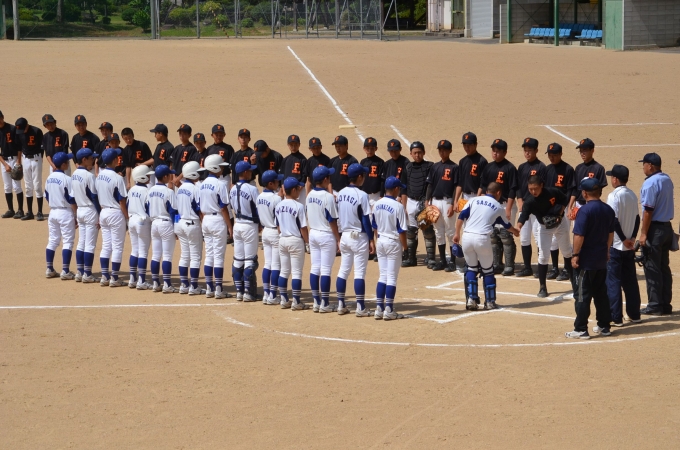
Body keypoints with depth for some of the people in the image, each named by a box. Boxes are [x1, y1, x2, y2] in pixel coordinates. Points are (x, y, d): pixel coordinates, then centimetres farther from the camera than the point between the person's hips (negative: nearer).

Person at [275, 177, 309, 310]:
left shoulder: (278, 206, 3)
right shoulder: (298, 206, -16)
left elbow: (278, 227, 10)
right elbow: (303, 228, -14)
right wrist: (307, 241, -3)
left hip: (282, 239, 6)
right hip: (295, 240, -6)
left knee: (284, 271, 13)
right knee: (296, 272, 0)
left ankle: (284, 300, 16)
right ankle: (296, 302, 1)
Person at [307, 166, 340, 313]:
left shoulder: (310, 195, 3)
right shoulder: (328, 197, -17)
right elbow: (332, 221, -15)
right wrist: (338, 239, -9)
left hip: (313, 233, 7)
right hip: (327, 235, -7)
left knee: (315, 268, 10)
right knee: (325, 270, -2)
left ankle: (316, 302, 13)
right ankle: (325, 304, 1)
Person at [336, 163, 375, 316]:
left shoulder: (341, 194, 4)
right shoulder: (361, 195, -15)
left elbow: (338, 217, 9)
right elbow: (365, 219, -15)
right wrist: (371, 240, -9)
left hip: (344, 236, 6)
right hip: (359, 236, -6)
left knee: (343, 270, 11)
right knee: (359, 272, -4)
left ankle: (341, 305, 14)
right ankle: (360, 308, -3)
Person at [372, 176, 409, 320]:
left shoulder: (377, 204, 2)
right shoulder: (398, 206, -17)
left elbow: (375, 226, 10)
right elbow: (401, 230, -15)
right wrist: (405, 247, -5)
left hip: (380, 241, 6)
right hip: (393, 243, -6)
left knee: (383, 275, 13)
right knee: (392, 277, 1)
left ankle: (379, 308, 11)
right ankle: (388, 310, 3)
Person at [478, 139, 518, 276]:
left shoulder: (509, 168, -11)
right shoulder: (488, 167, 10)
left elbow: (512, 191, -13)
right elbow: (482, 186, 16)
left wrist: (508, 209, -17)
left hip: (505, 205, -7)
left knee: (506, 236, -7)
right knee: (493, 236, 10)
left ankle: (509, 266, -2)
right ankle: (497, 265, 18)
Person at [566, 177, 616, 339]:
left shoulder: (585, 210, -18)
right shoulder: (608, 210, 5)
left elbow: (579, 235, -21)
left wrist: (575, 255, -13)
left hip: (585, 261, -7)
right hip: (601, 260, 7)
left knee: (582, 295, -2)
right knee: (601, 294, 16)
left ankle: (581, 329, -2)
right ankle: (604, 326, 21)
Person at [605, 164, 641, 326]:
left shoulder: (614, 195, -15)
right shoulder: (632, 195, 8)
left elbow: (614, 220, -19)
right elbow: (637, 218, 9)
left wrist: (624, 239, -11)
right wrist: (632, 238, 4)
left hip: (615, 245, -7)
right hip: (629, 246, 7)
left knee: (613, 282, -2)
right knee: (630, 281, 13)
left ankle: (616, 317, -3)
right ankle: (634, 314, 17)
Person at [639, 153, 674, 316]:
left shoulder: (650, 183, -18)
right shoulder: (667, 180, 9)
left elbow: (648, 210, -20)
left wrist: (643, 234, -17)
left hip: (655, 229, -8)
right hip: (667, 227, 8)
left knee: (652, 268, -2)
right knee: (664, 267, 13)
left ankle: (655, 306, -1)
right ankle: (666, 304, 16)